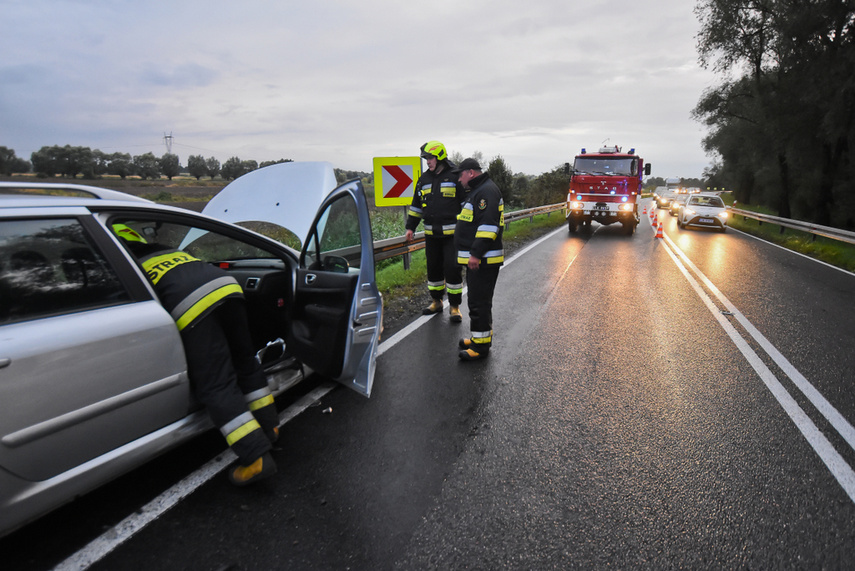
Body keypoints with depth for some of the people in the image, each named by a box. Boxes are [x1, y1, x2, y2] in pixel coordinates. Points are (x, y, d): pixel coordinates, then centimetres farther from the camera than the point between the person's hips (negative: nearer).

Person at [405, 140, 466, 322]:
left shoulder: (455, 176, -4)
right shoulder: (424, 179, 12)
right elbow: (416, 205, 19)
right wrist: (410, 227, 15)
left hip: (452, 232, -5)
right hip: (431, 233, 5)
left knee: (452, 268, -5)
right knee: (433, 268, 12)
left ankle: (454, 306, 7)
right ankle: (436, 301, 28)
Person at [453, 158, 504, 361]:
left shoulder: (487, 191, -14)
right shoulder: (477, 191, 21)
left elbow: (488, 225, -25)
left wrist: (476, 253, -27)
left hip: (483, 260, -11)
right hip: (476, 258, 11)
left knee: (479, 302, -7)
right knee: (477, 299, 17)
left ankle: (481, 345, -1)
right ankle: (480, 337, 29)